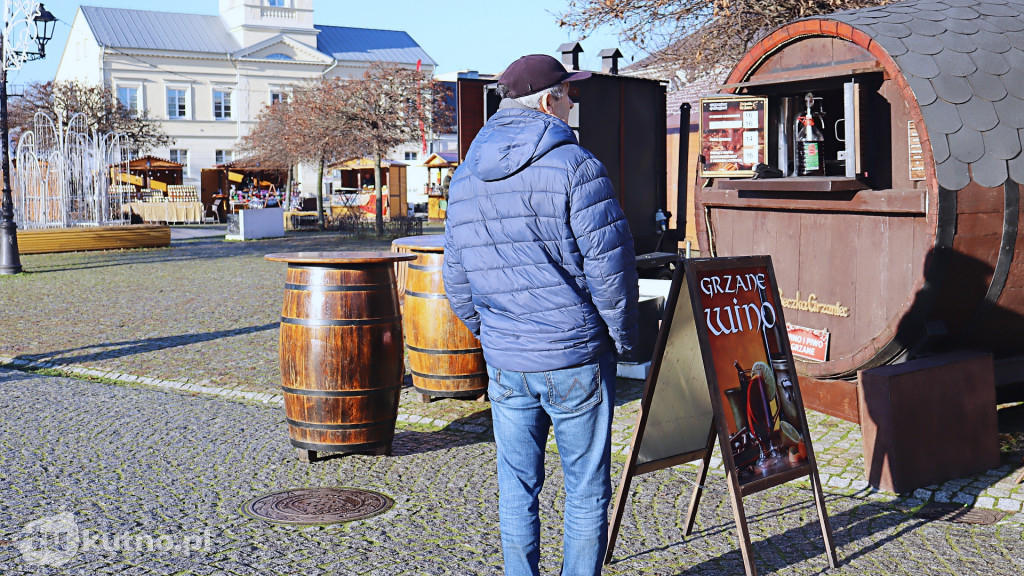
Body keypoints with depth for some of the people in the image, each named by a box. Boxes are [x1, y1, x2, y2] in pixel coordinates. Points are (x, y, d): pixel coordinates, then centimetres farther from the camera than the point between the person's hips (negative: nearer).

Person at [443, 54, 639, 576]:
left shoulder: (465, 177, 8)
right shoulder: (576, 167, -11)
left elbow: (456, 278, 12)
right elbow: (609, 265, -14)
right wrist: (622, 337, 0)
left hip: (504, 362, 5)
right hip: (576, 358, -5)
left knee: (516, 488, 15)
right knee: (586, 489, 8)